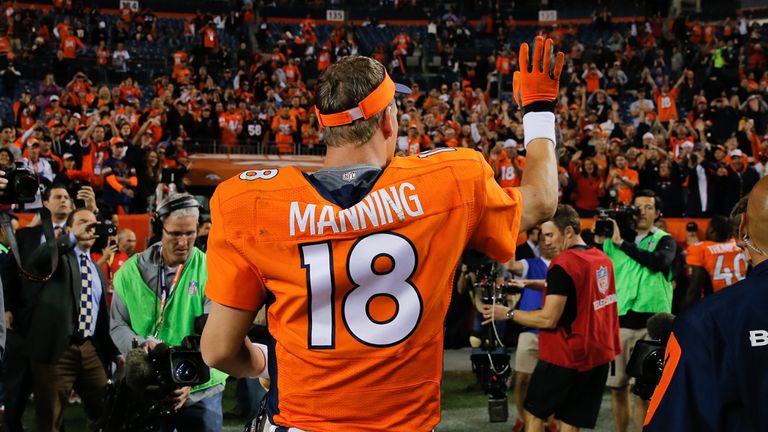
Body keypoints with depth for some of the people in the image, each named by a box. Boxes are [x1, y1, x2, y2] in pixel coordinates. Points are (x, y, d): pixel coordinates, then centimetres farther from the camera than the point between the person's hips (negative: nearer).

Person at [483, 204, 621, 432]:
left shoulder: (562, 264, -16)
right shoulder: (603, 259, 8)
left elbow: (549, 319, -19)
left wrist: (508, 313, -10)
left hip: (564, 356, -7)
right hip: (599, 355, 7)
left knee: (534, 413, 11)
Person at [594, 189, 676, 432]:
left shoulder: (664, 241, 5)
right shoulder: (616, 238, 11)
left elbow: (657, 262, -17)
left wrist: (621, 243, -13)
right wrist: (598, 242, -3)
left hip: (650, 320, -3)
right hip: (618, 318, 3)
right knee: (617, 386, 10)